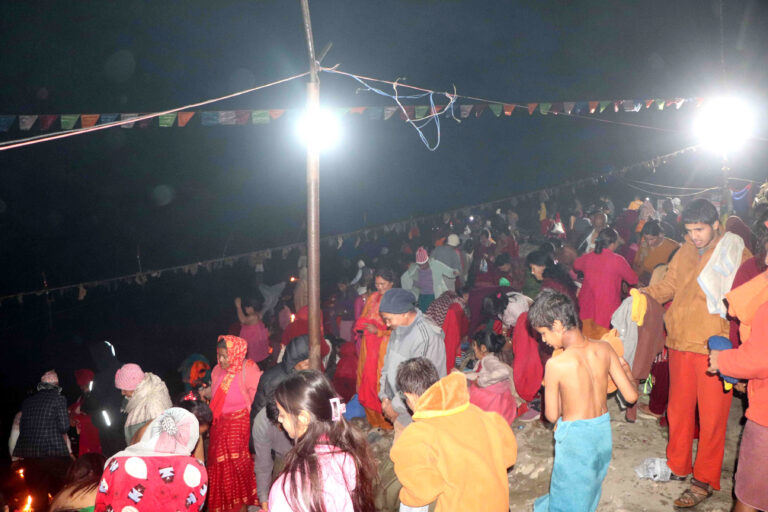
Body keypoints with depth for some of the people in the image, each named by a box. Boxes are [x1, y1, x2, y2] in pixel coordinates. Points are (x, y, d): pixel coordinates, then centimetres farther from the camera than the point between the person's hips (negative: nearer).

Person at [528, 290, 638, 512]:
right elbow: (631, 395, -4)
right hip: (603, 429, 6)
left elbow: (552, 415, -13)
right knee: (590, 487, 29)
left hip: (575, 436, -6)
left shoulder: (556, 365, -25)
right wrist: (627, 370, 15)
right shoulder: (604, 349, -11)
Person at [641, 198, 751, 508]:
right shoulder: (685, 252, 9)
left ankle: (706, 480, 17)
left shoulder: (736, 253, -5)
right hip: (681, 342, 5)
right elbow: (670, 285, 13)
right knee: (679, 407, 15)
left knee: (712, 415, 3)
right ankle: (678, 465, 32)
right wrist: (646, 293, -7)